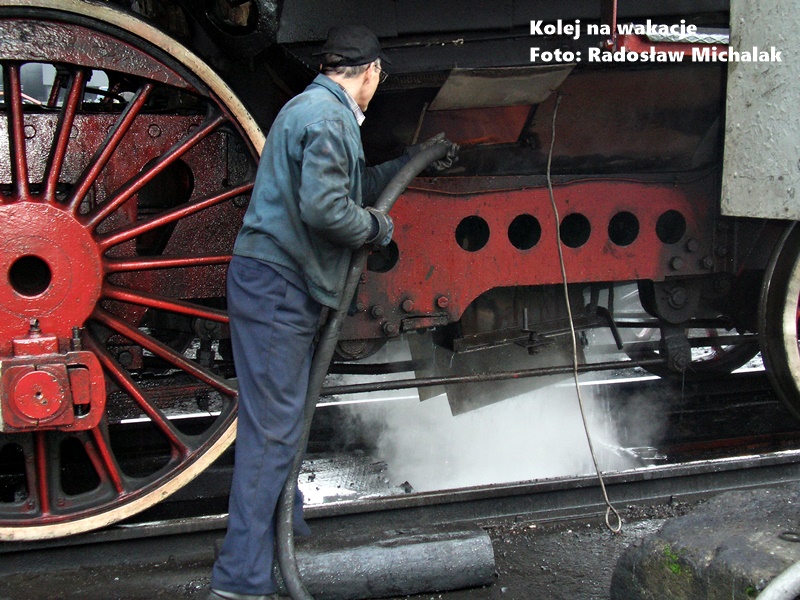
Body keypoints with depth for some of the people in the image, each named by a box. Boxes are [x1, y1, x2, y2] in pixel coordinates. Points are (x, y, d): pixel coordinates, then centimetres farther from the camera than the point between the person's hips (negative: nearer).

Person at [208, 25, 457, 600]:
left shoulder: (317, 110, 21)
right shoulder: (327, 116, -13)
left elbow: (357, 186, 35)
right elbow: (325, 208, -26)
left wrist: (415, 159, 42)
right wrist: (378, 227, -8)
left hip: (282, 285, 11)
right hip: (276, 281, -11)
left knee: (287, 420, 19)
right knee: (271, 428, -10)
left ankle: (289, 541, 33)